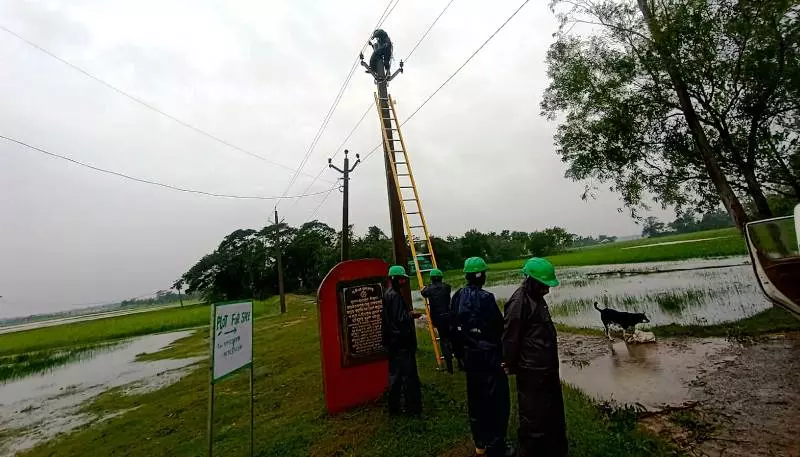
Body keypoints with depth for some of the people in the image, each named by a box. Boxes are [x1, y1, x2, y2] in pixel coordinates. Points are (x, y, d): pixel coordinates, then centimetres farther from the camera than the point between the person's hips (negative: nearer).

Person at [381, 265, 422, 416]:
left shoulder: (387, 295, 10)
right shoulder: (395, 296, -20)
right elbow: (401, 319, -25)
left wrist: (408, 314, 11)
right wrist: (410, 315, -8)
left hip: (392, 341, 10)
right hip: (401, 342, -10)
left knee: (395, 374, 17)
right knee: (409, 375, 2)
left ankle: (394, 407, 27)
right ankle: (413, 408, 14)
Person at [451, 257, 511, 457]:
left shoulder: (457, 297, -1)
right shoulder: (485, 298, -21)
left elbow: (453, 328, 5)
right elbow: (498, 329, -15)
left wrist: (460, 353, 15)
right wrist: (503, 354, 0)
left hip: (469, 356, 7)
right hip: (488, 356, -7)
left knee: (475, 399, 19)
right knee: (497, 401, 9)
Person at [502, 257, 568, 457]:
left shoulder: (536, 297, 6)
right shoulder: (519, 302, -25)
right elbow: (510, 338, -22)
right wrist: (511, 366, -10)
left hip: (547, 367, 10)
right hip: (531, 371, -10)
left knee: (554, 410, 25)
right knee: (534, 416, 6)